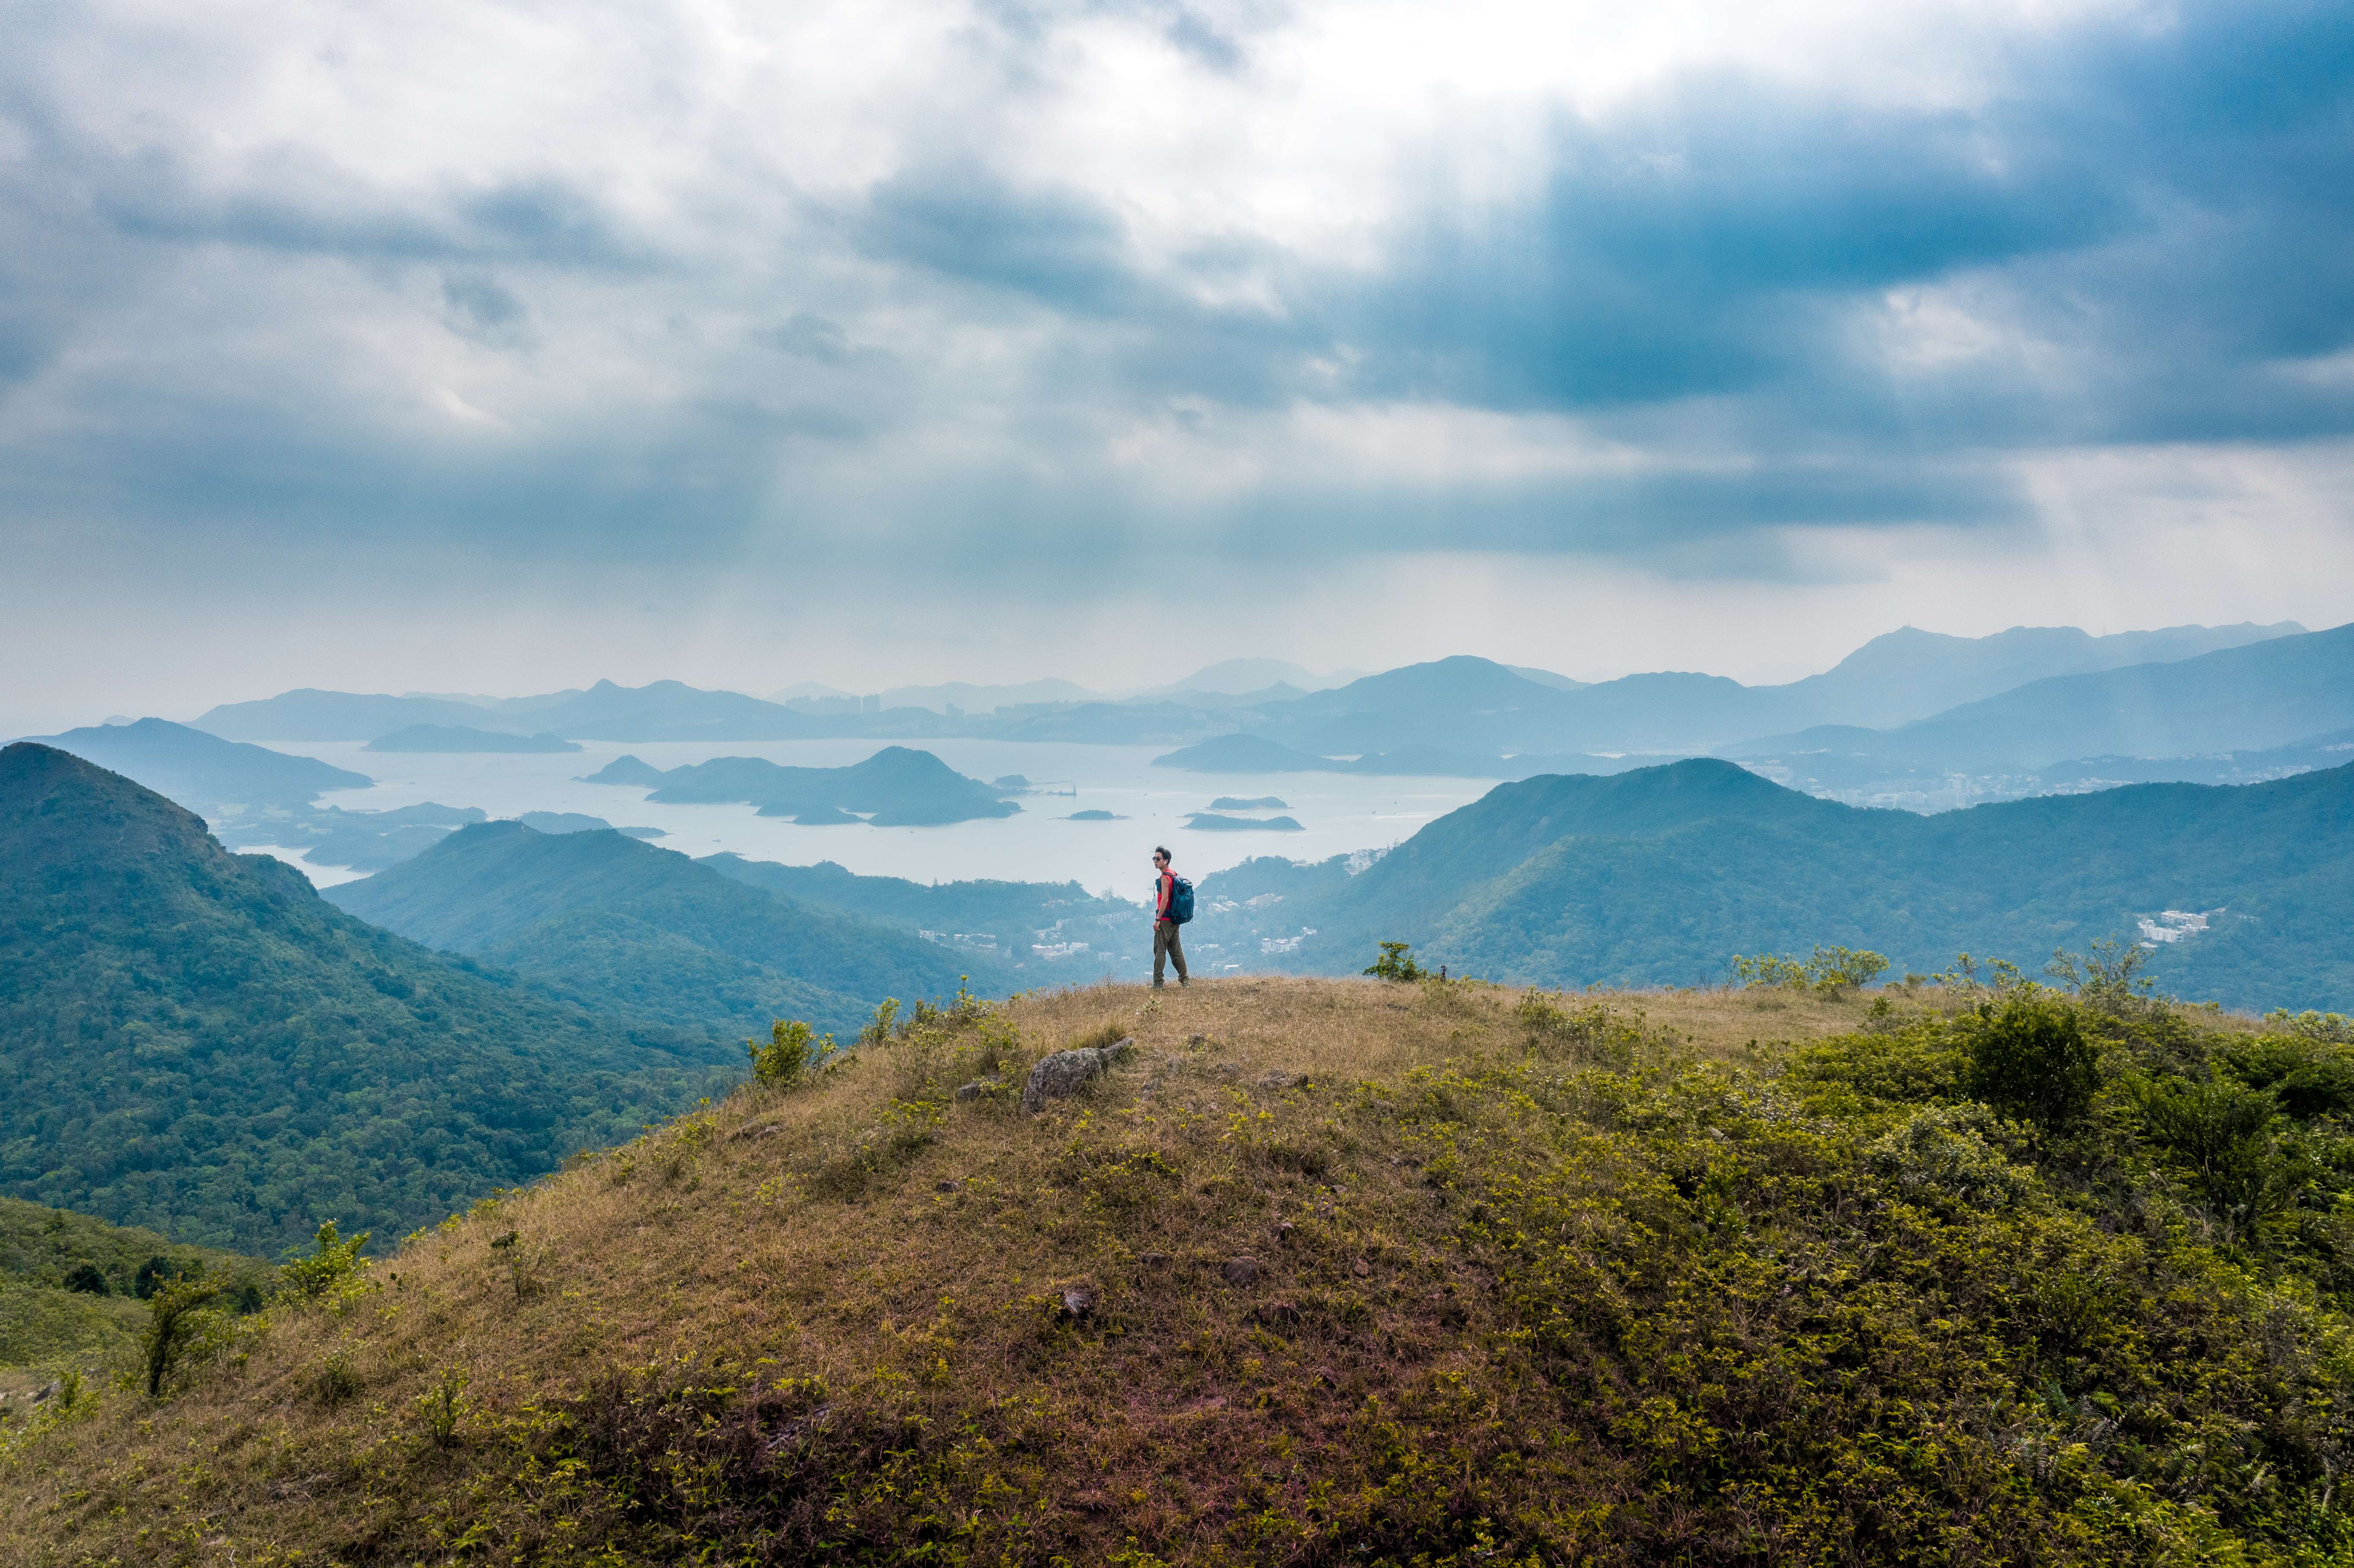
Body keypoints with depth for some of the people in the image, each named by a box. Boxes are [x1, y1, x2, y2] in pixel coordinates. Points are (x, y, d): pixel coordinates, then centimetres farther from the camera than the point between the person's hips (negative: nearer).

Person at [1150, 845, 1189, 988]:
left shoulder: (1165, 877, -15)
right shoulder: (1174, 875, 15)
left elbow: (1165, 899, -21)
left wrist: (1158, 919, -21)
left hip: (1165, 919, -9)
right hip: (1175, 919, 9)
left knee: (1160, 950, -6)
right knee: (1176, 950, 14)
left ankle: (1158, 983, -7)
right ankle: (1185, 980, 15)